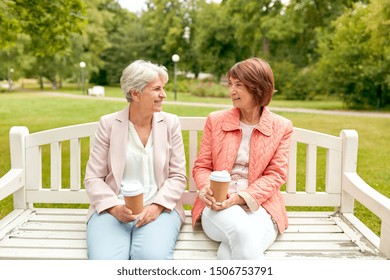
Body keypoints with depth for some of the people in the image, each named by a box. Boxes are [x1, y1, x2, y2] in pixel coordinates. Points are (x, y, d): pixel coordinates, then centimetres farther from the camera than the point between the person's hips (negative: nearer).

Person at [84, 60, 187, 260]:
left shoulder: (170, 123, 7)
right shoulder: (109, 124, 3)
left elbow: (178, 176, 5)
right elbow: (93, 178, 3)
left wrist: (157, 206, -13)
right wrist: (115, 207, -15)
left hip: (158, 209, 1)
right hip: (114, 209, 0)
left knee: (153, 257, -30)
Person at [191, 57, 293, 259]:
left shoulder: (281, 127, 7)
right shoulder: (215, 120, 10)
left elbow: (276, 174, 1)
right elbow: (201, 166, 11)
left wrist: (241, 197, -15)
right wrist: (207, 189, -14)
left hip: (259, 206, 0)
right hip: (218, 206, 1)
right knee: (242, 230, -36)